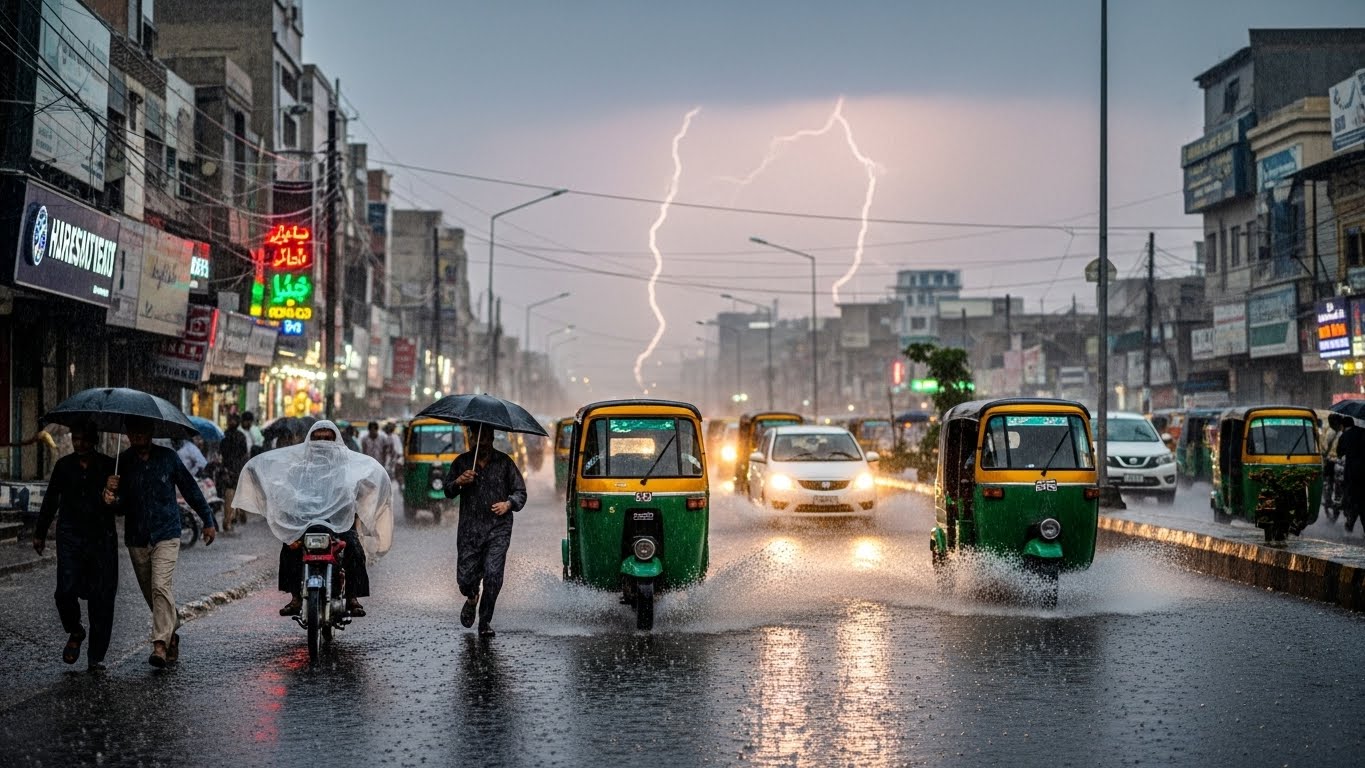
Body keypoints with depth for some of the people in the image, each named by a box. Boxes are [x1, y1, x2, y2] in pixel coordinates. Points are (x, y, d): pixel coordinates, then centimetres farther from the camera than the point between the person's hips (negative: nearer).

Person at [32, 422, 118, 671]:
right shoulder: (64, 466, 8)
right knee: (66, 590, -14)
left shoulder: (109, 466, 3)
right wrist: (40, 533, 23)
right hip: (70, 536, 1)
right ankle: (75, 632, 16)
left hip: (102, 537, -1)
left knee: (101, 597, -2)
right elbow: (50, 500, 20)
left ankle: (96, 658, 8)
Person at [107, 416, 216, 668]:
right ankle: (171, 632, 28)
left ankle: (160, 644, -20)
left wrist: (208, 521, 11)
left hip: (166, 535, -3)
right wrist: (112, 498, -22)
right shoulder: (122, 462, 2)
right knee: (151, 594, 10)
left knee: (161, 587, -18)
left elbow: (191, 489, 9)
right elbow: (122, 506, 2)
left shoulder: (167, 457, -1)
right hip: (136, 538, 3)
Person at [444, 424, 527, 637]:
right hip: (469, 529, 1)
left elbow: (520, 492, 10)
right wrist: (459, 482, -13)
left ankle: (485, 622, 0)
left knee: (493, 575, -12)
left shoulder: (504, 462, 6)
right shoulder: (462, 462, 9)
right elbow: (448, 492, 8)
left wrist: (508, 504, -10)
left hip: (498, 529, -1)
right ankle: (472, 599, 34)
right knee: (465, 577, -2)